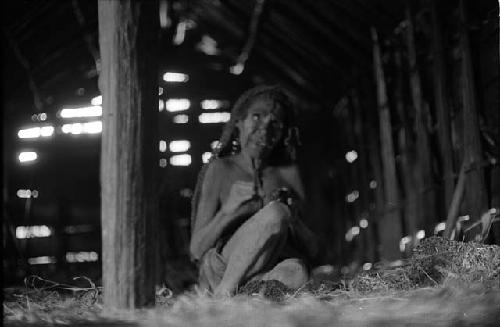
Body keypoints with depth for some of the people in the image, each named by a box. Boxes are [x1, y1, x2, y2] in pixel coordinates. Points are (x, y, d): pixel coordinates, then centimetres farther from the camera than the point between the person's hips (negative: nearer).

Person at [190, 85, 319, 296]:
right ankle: (222, 295, -26)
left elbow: (312, 250, 13)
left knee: (296, 272, -35)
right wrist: (228, 211, -15)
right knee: (275, 214, -31)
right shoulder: (220, 169, 8)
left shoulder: (288, 173, 15)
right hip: (221, 272, -2)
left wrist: (291, 218, -8)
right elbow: (196, 249, 2)